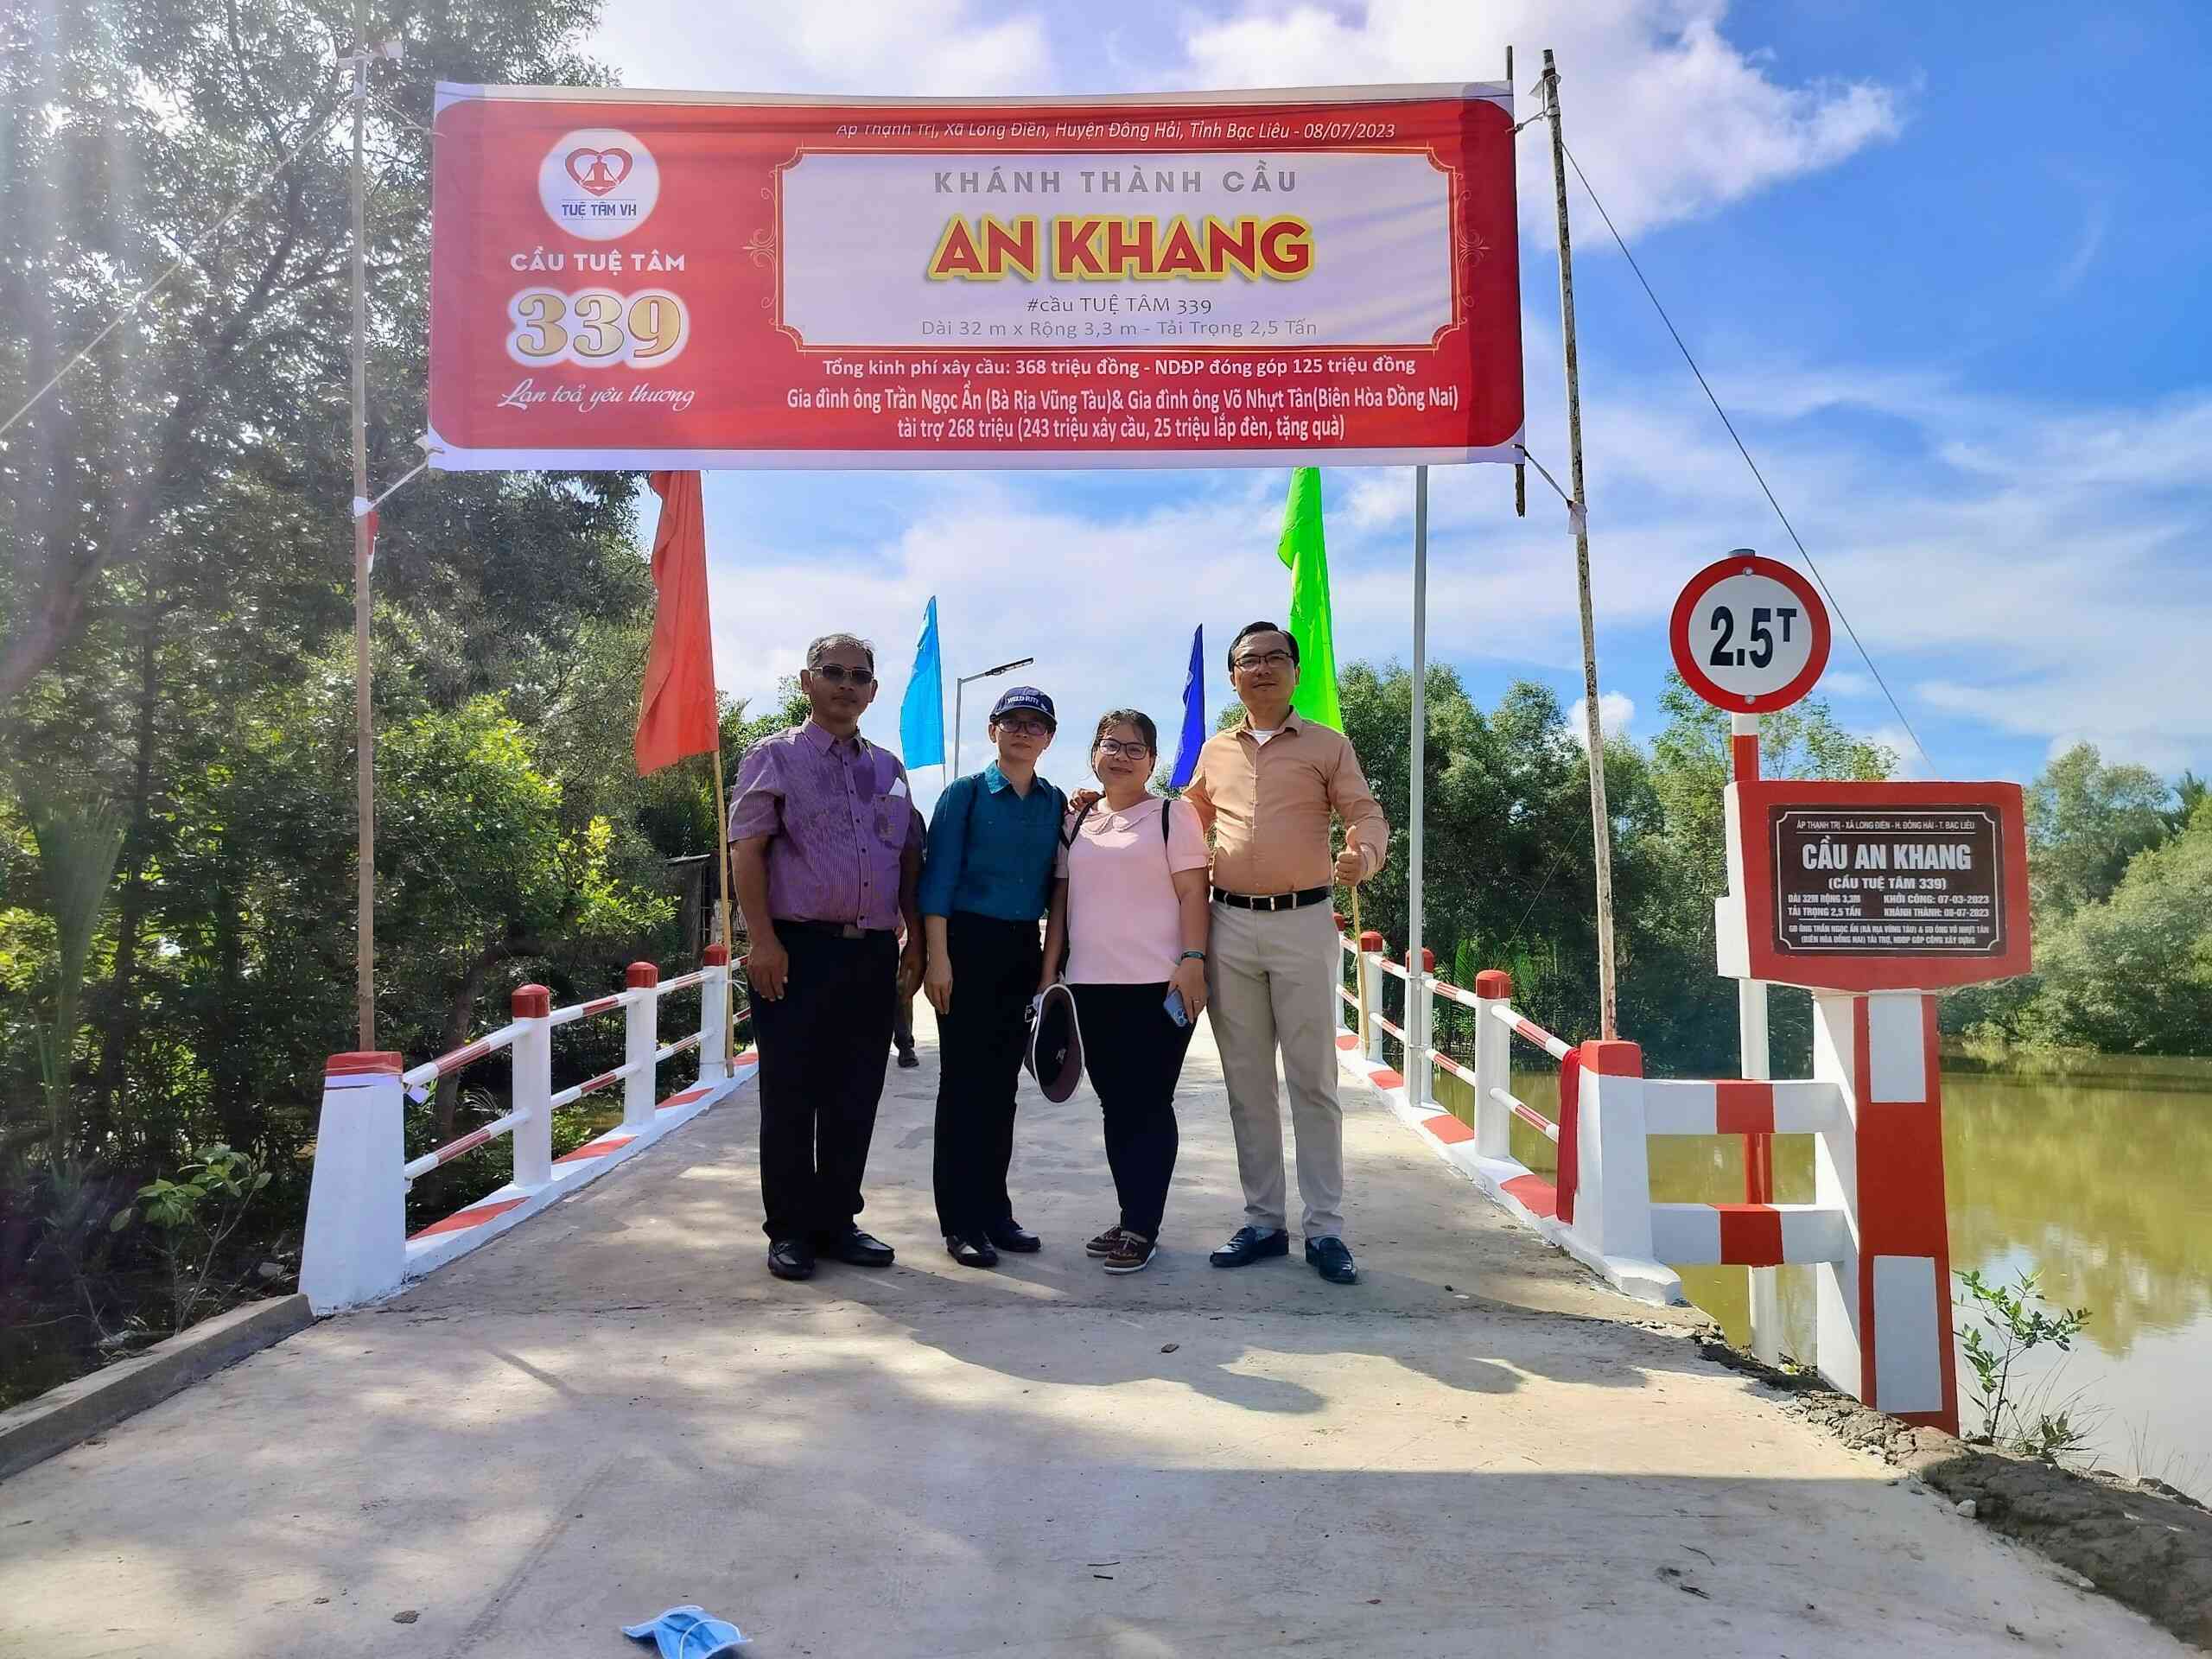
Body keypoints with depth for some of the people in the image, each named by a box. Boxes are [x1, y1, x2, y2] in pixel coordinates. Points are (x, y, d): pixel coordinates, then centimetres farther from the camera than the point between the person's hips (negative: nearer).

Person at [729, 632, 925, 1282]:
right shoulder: (775, 757, 2)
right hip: (799, 950, -5)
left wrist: (915, 940, 10)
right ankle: (790, 1230, 12)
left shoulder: (888, 769, 17)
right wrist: (764, 940, -15)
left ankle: (837, 1221, 21)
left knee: (856, 1097, 9)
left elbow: (910, 859, 18)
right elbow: (748, 850, -6)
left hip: (873, 953, 5)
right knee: (791, 1095, 1)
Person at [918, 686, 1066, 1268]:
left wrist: (1051, 957, 6)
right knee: (963, 1082, -1)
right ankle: (961, 1221, 6)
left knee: (1003, 1083, 11)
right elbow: (939, 877, -7)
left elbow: (1057, 883, 13)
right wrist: (937, 956, -14)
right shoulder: (966, 793, -3)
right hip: (969, 942, -5)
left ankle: (994, 1209, 21)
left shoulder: (1055, 803, 9)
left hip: (1023, 949, 5)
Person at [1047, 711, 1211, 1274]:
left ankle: (1142, 1229, 4)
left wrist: (1192, 960, -16)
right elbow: (1061, 901, 16)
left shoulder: (1173, 815, 1)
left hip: (1158, 985, -5)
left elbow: (1192, 893, -5)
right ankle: (1131, 1218, 20)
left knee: (1149, 1106, -2)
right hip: (1092, 986, 5)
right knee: (1115, 1106, 10)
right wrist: (1048, 971, 10)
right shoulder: (1076, 824, 15)